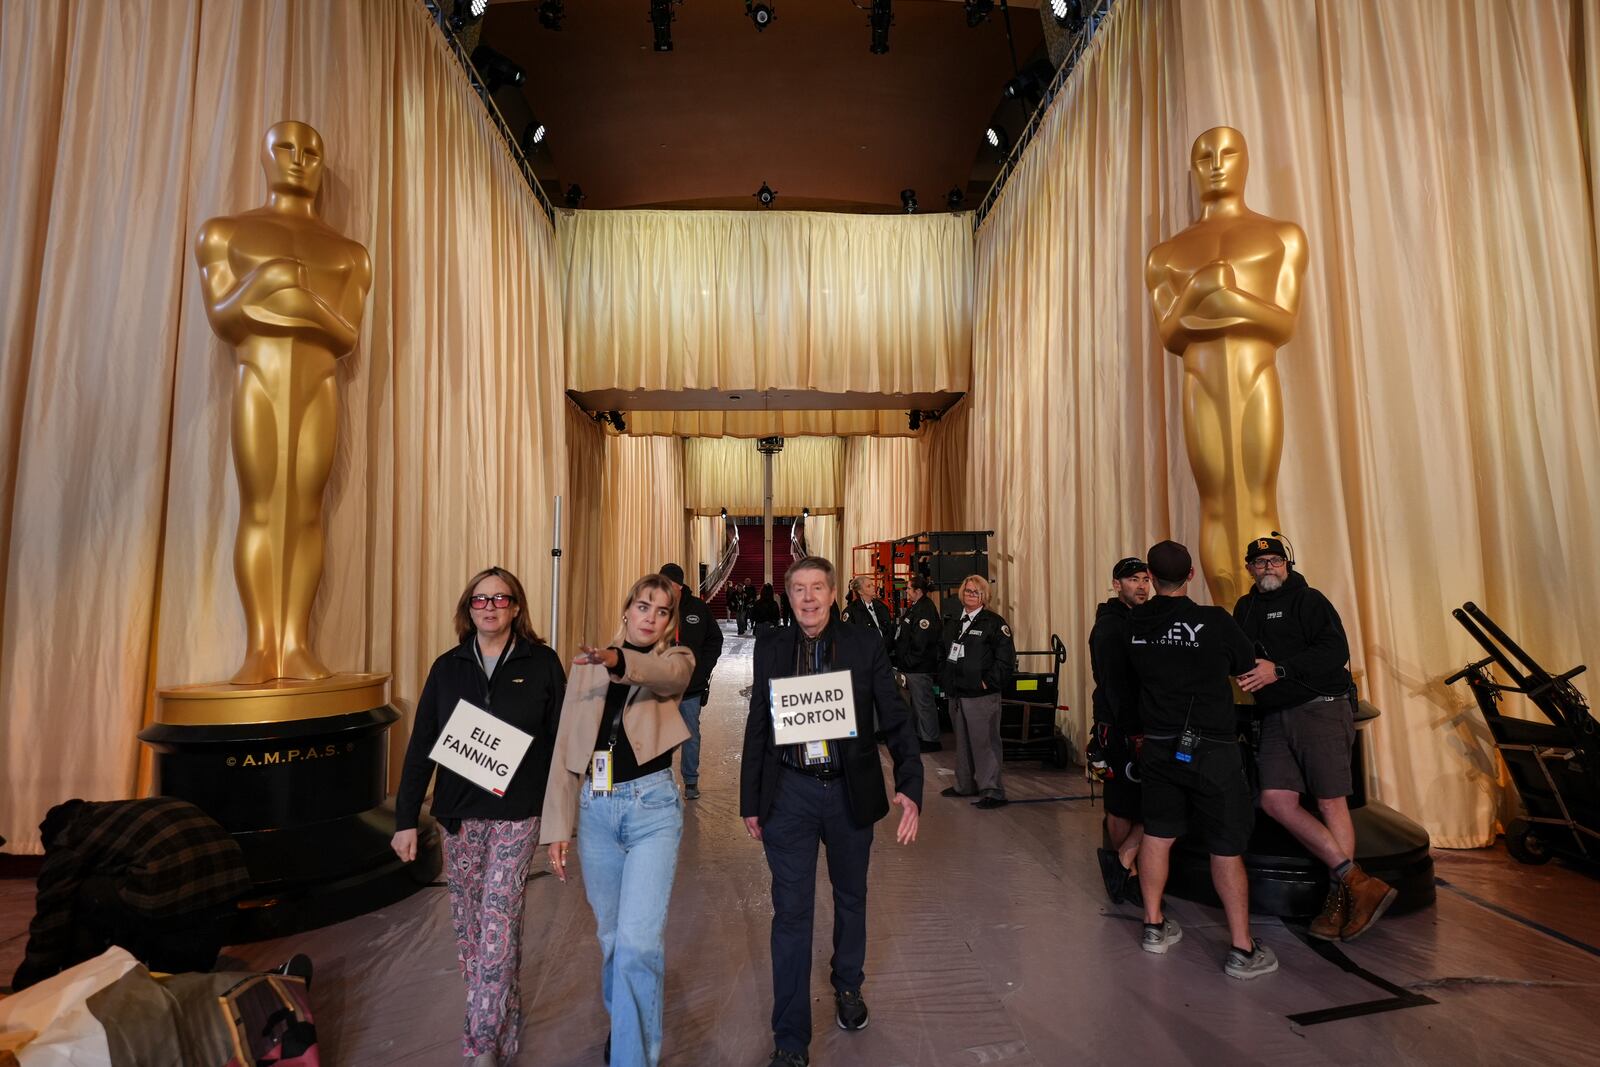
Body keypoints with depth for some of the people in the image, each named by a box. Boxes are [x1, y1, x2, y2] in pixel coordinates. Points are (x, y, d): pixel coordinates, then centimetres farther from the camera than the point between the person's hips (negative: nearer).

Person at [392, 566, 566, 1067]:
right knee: (468, 926, 13)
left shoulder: (542, 664, -5)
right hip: (458, 816, 4)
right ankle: (503, 1019, 33)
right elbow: (421, 746, 4)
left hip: (516, 816, -3)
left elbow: (558, 742, -2)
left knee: (497, 926, -3)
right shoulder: (447, 667, 3)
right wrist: (406, 818, 1)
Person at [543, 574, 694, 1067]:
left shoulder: (676, 661, -3)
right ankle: (621, 1018, 47)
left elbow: (667, 675, -30)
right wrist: (558, 826, 1)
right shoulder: (588, 665, 4)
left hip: (652, 807, -3)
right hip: (596, 809, 4)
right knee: (611, 934, 19)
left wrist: (619, 661, -50)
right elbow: (567, 748, 4)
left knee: (638, 941, -10)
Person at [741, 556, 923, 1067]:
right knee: (791, 913, 5)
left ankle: (848, 985, 50)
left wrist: (910, 787, -16)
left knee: (851, 898, 22)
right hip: (789, 792, 0)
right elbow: (757, 727, 3)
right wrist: (751, 800, 4)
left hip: (850, 792, 1)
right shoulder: (770, 648, -3)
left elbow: (896, 721, -5)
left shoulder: (865, 647, -7)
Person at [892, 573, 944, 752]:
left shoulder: (925, 610, -19)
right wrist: (901, 660, 17)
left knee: (924, 703, -1)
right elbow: (903, 636, 20)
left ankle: (930, 740, 9)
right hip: (912, 666, 11)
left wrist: (909, 662, -18)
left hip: (920, 668, -11)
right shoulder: (914, 608, 14)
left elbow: (920, 642, -24)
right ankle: (920, 735, 30)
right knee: (917, 702, 19)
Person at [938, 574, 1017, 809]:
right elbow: (944, 655, 22)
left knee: (984, 742, -5)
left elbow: (1006, 658, -12)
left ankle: (992, 791, 4)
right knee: (962, 742, 17)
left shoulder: (994, 623, -7)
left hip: (981, 695, -7)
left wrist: (988, 682, -15)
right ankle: (965, 785, 30)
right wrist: (945, 680, 12)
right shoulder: (952, 623, 14)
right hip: (956, 694, 7)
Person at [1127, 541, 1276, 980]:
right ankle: (1243, 950, 14)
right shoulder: (1215, 621, -15)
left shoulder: (1135, 623, -4)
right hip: (1212, 749, -4)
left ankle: (1154, 926, 27)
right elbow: (1246, 664, 2)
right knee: (1226, 847, 6)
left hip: (1159, 745, 4)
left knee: (1157, 834, 15)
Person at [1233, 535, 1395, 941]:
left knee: (1331, 803, -4)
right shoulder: (1245, 608, 19)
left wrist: (1279, 670, -17)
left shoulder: (1308, 600, 1)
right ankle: (1360, 883, 0)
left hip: (1321, 708, -5)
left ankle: (1339, 900, 7)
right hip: (1276, 719, 6)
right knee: (1276, 801, -6)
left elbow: (1336, 650, -11)